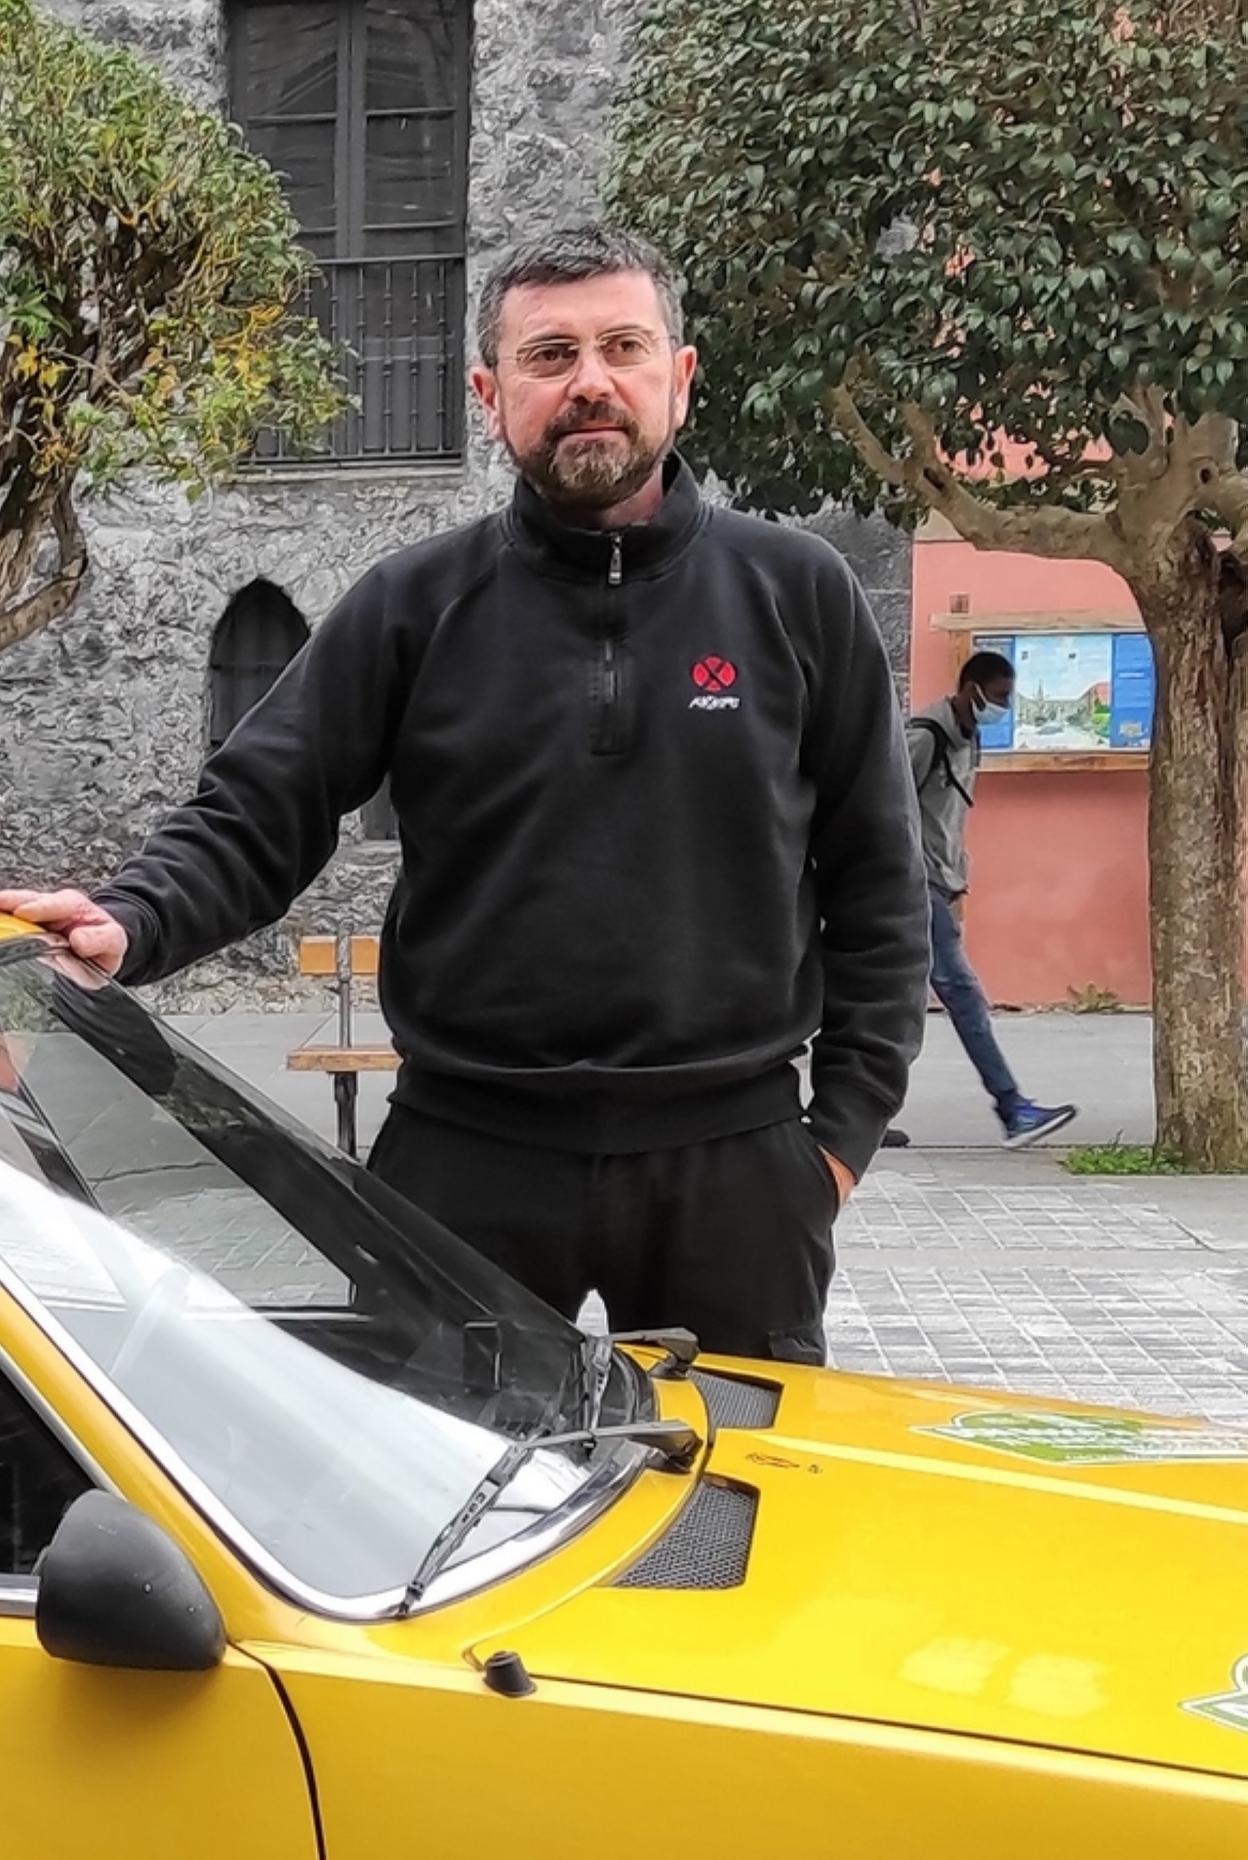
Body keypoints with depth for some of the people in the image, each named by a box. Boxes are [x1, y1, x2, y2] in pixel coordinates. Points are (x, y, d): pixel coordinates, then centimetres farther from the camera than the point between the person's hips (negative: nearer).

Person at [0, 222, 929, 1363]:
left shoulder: (797, 594, 4)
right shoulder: (416, 607, 3)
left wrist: (848, 1124, 1)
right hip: (469, 1158, 0)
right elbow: (253, 820, 0)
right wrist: (128, 923, -20)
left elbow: (876, 883, 6)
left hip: (733, 1164, 1)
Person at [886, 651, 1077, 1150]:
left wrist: (955, 888, 17)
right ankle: (1012, 1109, -8)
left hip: (933, 889, 9)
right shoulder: (926, 737, -13)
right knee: (963, 993, -9)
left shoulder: (967, 742, 15)